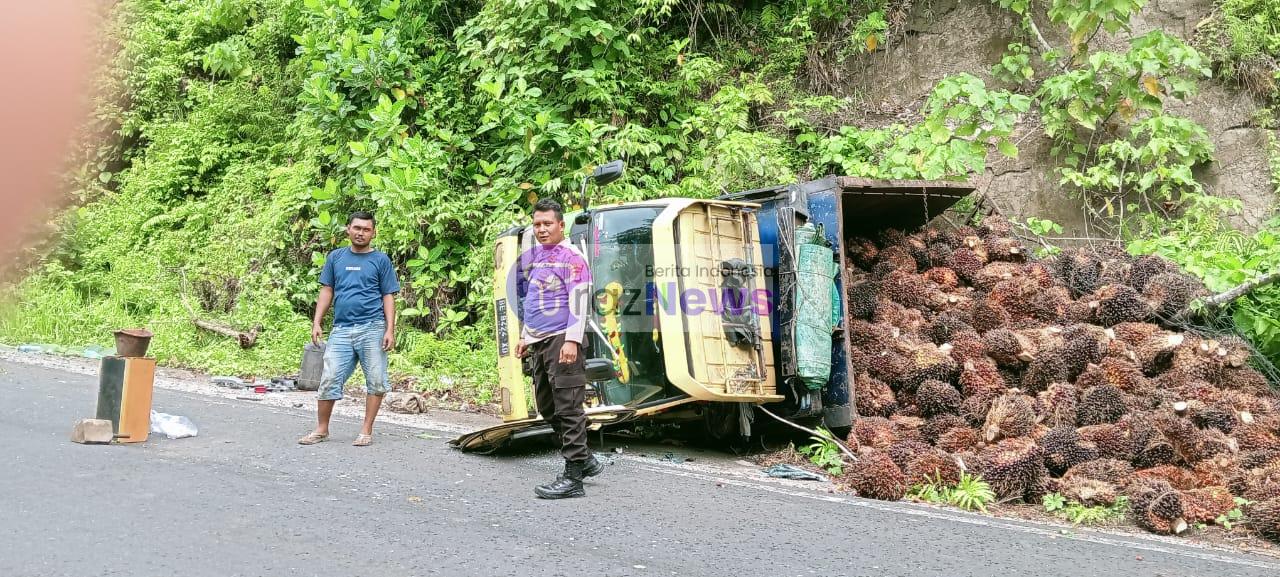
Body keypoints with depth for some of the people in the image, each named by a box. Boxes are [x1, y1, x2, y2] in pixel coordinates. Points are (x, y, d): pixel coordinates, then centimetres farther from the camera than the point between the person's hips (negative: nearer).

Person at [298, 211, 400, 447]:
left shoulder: (381, 260, 5)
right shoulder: (335, 257, 12)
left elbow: (388, 296, 2)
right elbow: (326, 291, 14)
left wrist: (390, 330, -7)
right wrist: (317, 323, 5)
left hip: (372, 329, -2)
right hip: (341, 330, 2)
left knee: (376, 381, 0)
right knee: (329, 380, 2)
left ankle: (366, 431, 11)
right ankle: (321, 429, 15)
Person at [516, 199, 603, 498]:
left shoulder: (571, 257, -7)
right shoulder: (533, 257, 17)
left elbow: (579, 301, -15)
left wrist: (572, 340, -22)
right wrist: (526, 337, 24)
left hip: (561, 340, -9)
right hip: (538, 342, 9)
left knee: (568, 409, -7)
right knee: (547, 408, 13)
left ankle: (573, 477, -4)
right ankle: (585, 459, 25)